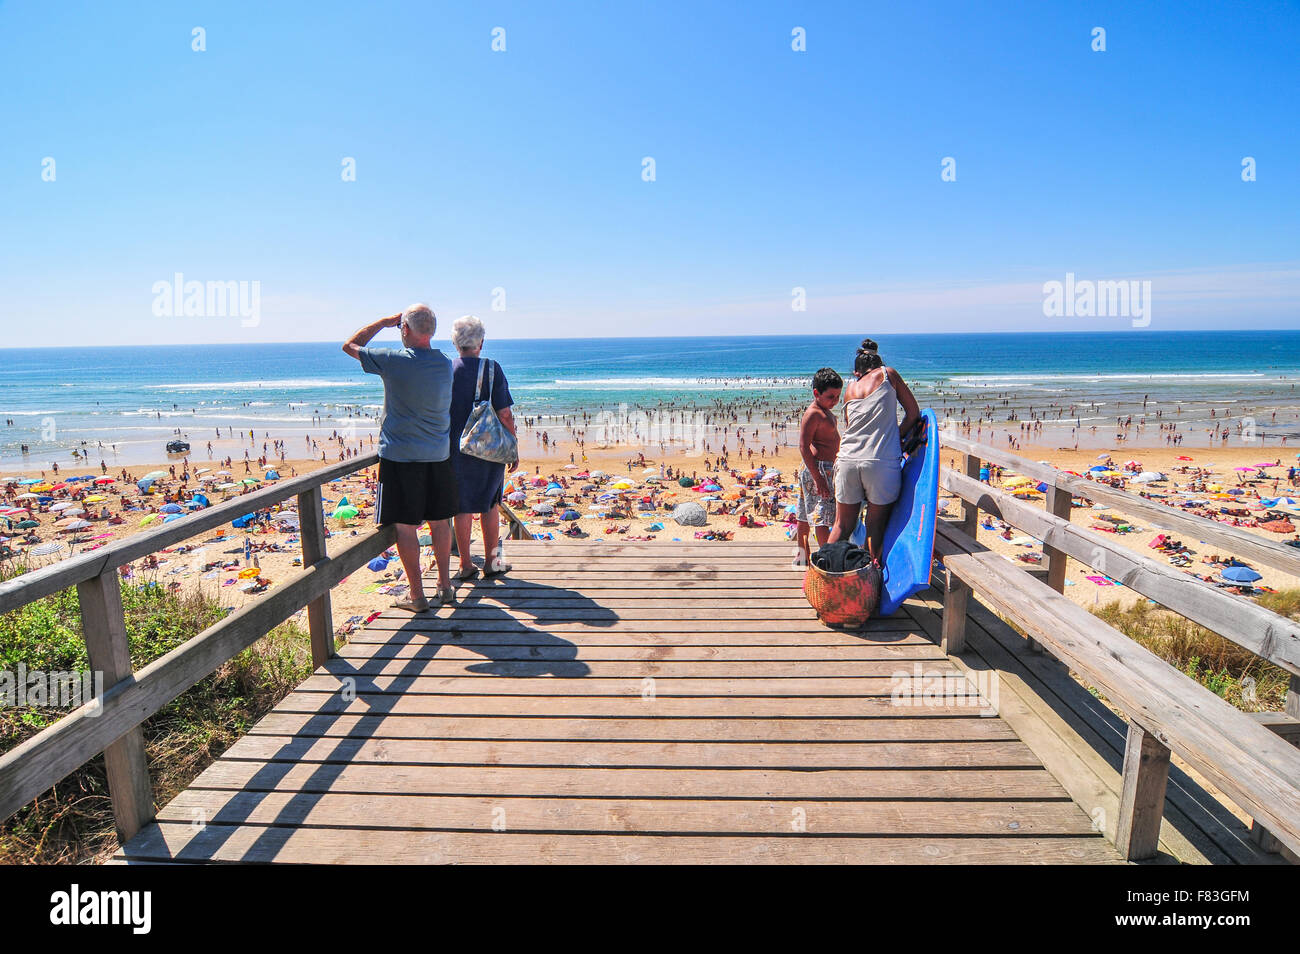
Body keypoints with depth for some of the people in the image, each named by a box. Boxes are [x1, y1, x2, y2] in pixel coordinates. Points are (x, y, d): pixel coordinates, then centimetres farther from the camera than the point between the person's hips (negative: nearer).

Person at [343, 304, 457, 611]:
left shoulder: (394, 360, -14)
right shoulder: (445, 364, 0)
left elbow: (350, 345, 1)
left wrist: (384, 321, 7)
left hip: (400, 456, -5)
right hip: (438, 455, 5)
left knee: (405, 526, 4)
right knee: (440, 521, 14)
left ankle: (417, 595, 10)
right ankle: (445, 586, 24)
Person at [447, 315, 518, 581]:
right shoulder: (491, 369, -8)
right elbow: (505, 413, -12)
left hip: (456, 450, 2)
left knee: (463, 507, 11)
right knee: (490, 504, 13)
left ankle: (466, 564, 17)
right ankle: (491, 561, 19)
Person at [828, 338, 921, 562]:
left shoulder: (850, 388, 20)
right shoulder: (888, 374, 10)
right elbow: (913, 412, 9)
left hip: (848, 461, 4)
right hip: (882, 462, -3)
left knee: (842, 526, 14)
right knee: (875, 526, 7)